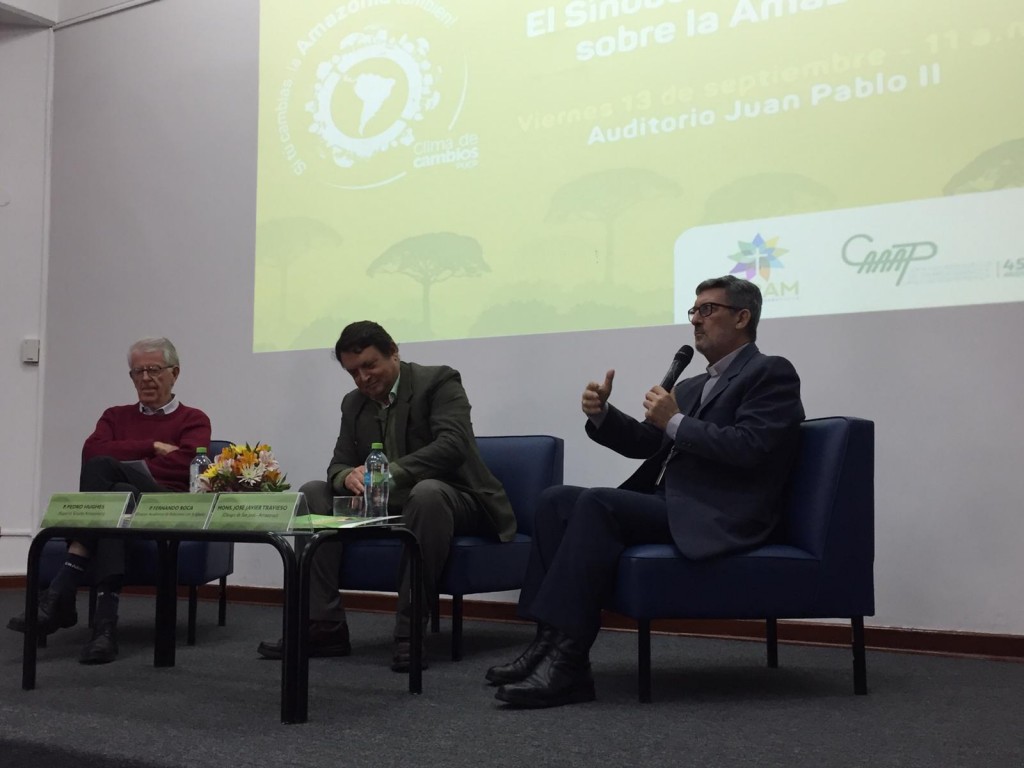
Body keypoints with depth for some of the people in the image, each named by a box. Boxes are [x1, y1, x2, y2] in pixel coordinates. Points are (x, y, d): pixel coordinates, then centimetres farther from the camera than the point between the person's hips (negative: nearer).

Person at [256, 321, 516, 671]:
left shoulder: (439, 381, -9)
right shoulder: (354, 404, 11)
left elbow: (452, 445, -24)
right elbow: (339, 465, 6)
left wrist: (392, 471, -37)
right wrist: (347, 477, -21)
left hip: (450, 499, -6)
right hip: (385, 503, 7)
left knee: (427, 492, -39)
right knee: (313, 493, -8)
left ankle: (410, 630, -33)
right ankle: (325, 626, -13)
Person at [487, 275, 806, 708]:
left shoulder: (771, 374, -1)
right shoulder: (692, 386, 25)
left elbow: (748, 449, -17)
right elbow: (643, 444, 21)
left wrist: (675, 422, -11)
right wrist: (601, 414, 3)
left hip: (715, 519, -9)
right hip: (667, 506, 9)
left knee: (596, 503, -27)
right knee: (557, 499, -5)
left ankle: (568, 663, -30)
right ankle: (550, 642, -12)